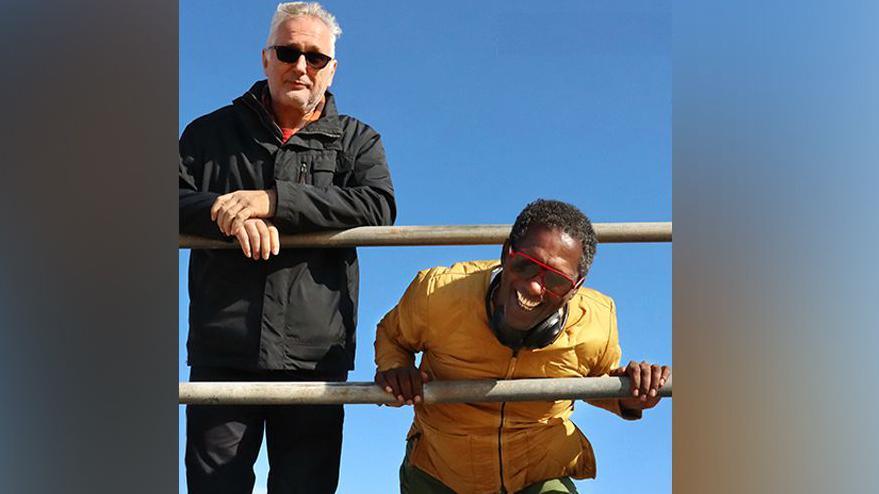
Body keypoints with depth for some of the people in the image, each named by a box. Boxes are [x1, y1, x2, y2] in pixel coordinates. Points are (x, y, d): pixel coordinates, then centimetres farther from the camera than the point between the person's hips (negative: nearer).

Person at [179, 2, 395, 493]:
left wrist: (275, 201, -15)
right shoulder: (212, 132, 16)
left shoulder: (356, 140, 13)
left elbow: (379, 207, -7)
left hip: (315, 355, 0)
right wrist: (228, 213, -14)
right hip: (223, 352, 0)